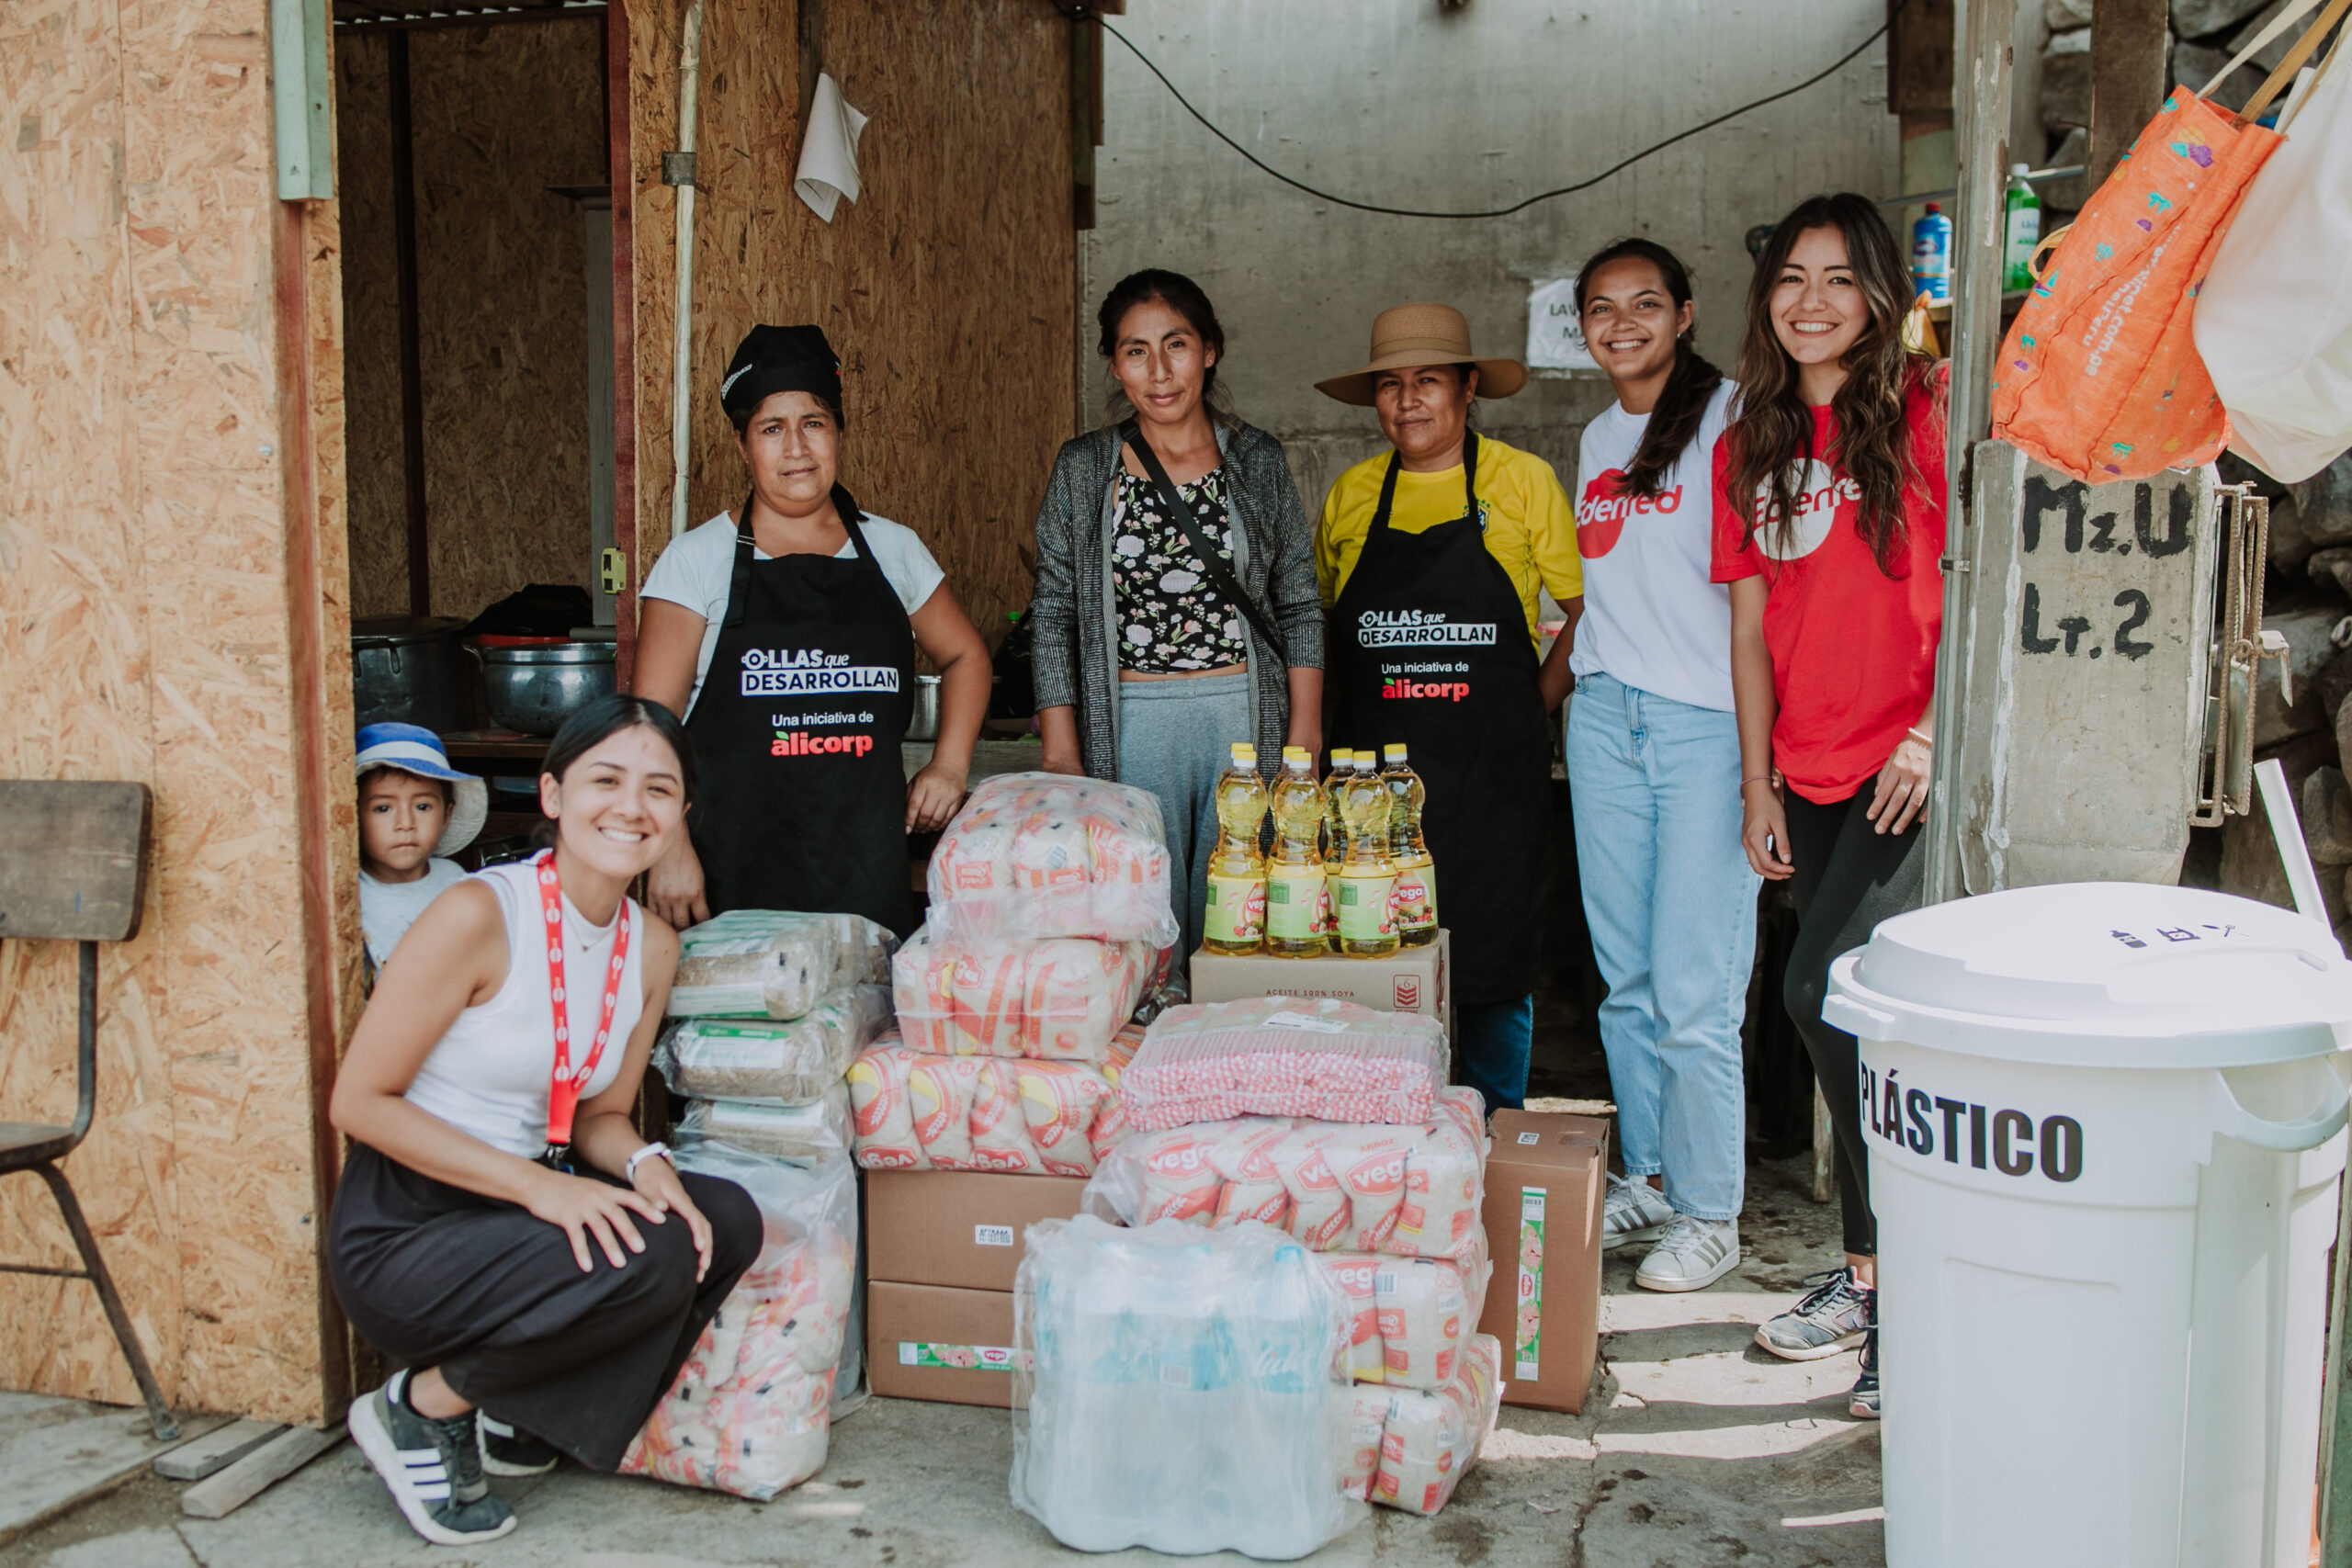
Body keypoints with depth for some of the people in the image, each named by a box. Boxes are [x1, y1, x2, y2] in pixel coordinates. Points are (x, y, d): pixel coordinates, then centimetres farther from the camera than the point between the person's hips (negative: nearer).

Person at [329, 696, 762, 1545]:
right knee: (649, 1259, -27)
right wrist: (537, 1185, -25)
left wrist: (645, 1165, -13)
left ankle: (519, 1418, 5)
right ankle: (419, 1408, -3)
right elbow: (360, 1103, -16)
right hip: (402, 1230, -7)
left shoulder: (652, 944, 3)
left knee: (726, 1221, -13)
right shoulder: (478, 914, -18)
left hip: (515, 1210, 7)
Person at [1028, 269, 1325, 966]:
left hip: (1246, 723, 1)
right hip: (1131, 725, 0)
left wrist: (1304, 738, 1)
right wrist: (1061, 753, -2)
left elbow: (1300, 605, 8)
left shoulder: (1258, 460, 6)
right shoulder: (1082, 468, 4)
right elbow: (1054, 613, 4)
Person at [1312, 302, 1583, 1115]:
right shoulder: (1351, 495, 10)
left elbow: (1591, 609, 5)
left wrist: (1537, 703, -2)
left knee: (1495, 960, 3)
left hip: (1491, 772, -2)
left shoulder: (1524, 482, 2)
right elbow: (1320, 622, 20)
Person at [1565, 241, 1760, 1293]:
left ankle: (1710, 1214, 8)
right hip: (1606, 720, 7)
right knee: (1626, 977, 11)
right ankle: (1648, 1180, 24)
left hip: (1705, 723, -6)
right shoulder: (1598, 438, 17)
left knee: (1693, 989, -5)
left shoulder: (1728, 418, -5)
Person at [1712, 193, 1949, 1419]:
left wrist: (1936, 732, -14)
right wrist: (1758, 785, 10)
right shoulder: (1749, 446, 13)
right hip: (1808, 772, 6)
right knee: (1854, 1025, 10)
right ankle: (1871, 1273, 22)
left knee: (1829, 995, -17)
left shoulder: (1926, 411, -2)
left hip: (1912, 764, -5)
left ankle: (1886, 1277, -4)